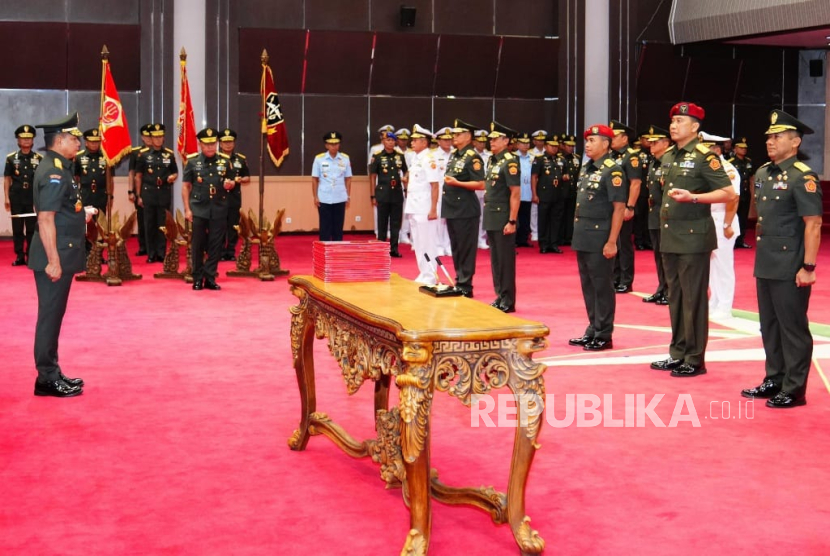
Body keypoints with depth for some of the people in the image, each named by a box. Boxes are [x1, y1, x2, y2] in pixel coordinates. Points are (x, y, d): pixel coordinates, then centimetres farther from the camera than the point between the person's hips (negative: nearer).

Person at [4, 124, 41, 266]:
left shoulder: (39, 158, 3)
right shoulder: (11, 158, 4)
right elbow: (7, 179, 5)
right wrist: (7, 198, -1)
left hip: (33, 199, -1)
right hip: (16, 199, 1)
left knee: (32, 229, 2)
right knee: (17, 229, 4)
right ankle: (19, 256, 11)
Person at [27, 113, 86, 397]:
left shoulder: (59, 169, 14)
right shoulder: (53, 173, -17)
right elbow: (45, 219, -23)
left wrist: (80, 213, 14)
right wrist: (53, 260, -24)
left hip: (62, 255, 10)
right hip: (54, 257, -10)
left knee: (54, 314, 15)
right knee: (50, 316, -3)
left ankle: (52, 373, 23)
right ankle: (47, 379, 3)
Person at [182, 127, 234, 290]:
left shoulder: (225, 160, 4)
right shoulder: (192, 161, -1)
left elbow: (232, 182, 14)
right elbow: (185, 186, 1)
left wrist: (230, 184, -11)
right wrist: (187, 209, -5)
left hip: (219, 210, 2)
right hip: (198, 210, -2)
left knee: (216, 245, 4)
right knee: (197, 245, 4)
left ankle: (210, 278, 12)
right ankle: (198, 279, 13)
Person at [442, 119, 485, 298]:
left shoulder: (473, 158, -13)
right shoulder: (453, 154, 13)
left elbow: (480, 184, -19)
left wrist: (456, 183, -24)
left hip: (466, 211, -9)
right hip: (451, 209, 9)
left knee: (466, 249, -2)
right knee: (455, 248, 14)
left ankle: (465, 286, 2)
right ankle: (459, 281, 23)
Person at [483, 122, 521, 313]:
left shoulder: (510, 162, -12)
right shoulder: (492, 160, 13)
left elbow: (516, 193, -15)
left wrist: (512, 221, -18)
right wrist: (487, 216, 15)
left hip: (503, 220, -8)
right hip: (491, 218, 8)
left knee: (505, 260, -1)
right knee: (495, 259, 13)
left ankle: (508, 301, 5)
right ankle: (500, 296, 21)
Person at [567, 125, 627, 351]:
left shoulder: (612, 170, -12)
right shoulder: (586, 169, 13)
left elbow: (619, 207, -15)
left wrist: (612, 241, -19)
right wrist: (577, 234, 16)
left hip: (600, 240, -8)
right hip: (583, 238, 8)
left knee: (602, 287, -1)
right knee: (588, 286, 14)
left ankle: (604, 336, 7)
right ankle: (593, 331, 24)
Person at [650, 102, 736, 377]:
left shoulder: (704, 156, -10)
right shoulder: (667, 157, 13)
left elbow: (728, 193, -14)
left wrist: (693, 197, -24)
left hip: (694, 238, -8)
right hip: (669, 237, 8)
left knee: (693, 299, -3)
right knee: (675, 297, 12)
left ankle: (695, 360, 4)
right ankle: (678, 353, 21)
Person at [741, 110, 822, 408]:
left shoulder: (802, 177, -13)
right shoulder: (762, 174, 11)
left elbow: (813, 224, -16)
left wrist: (808, 267, -18)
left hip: (790, 268, -8)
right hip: (765, 266, 8)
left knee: (793, 329, 0)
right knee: (770, 327, 15)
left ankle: (794, 390, 8)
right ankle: (774, 380, 26)